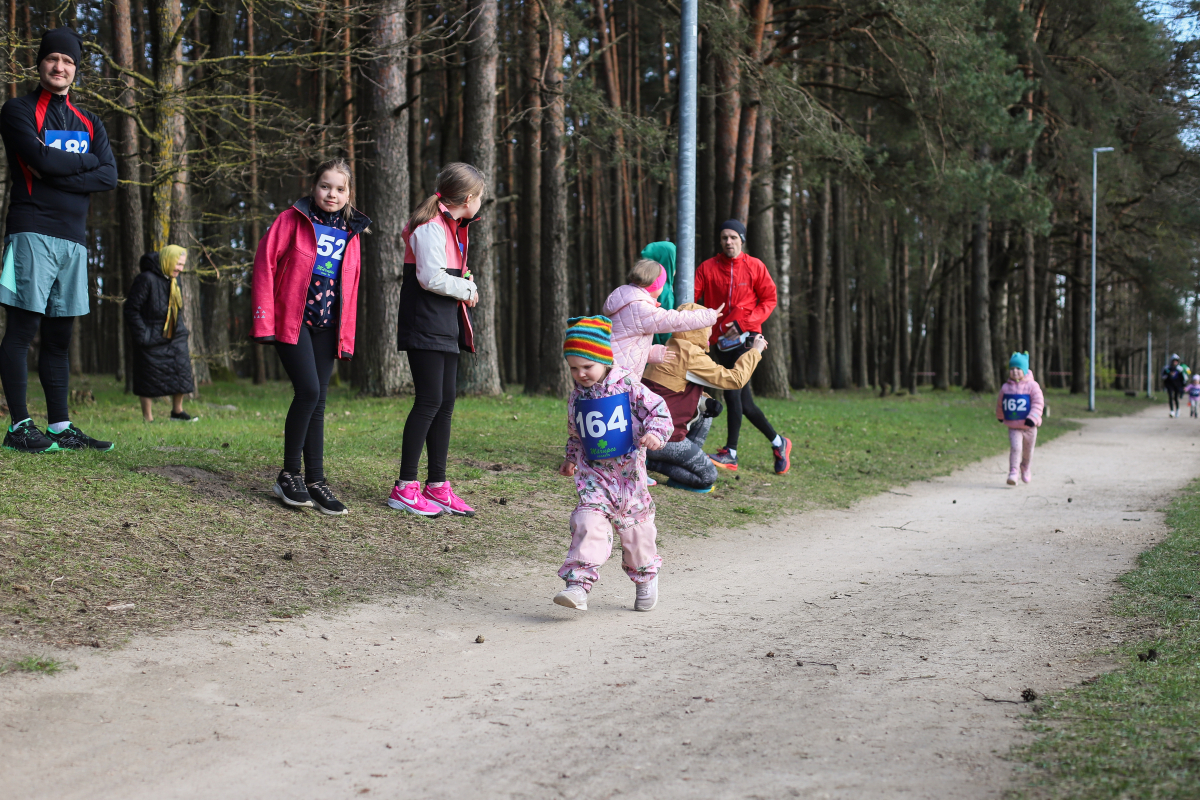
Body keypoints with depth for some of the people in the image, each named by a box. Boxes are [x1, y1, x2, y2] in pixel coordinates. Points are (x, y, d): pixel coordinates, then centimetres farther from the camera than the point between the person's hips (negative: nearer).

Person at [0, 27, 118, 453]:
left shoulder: (89, 123, 19)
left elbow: (109, 176, 4)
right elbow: (39, 158, -14)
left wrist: (56, 174, -8)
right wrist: (86, 161, 0)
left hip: (74, 236, 6)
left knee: (59, 334, 7)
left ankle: (60, 426, 9)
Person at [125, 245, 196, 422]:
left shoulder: (175, 280, 8)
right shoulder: (146, 279, -17)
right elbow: (131, 309, -16)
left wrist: (181, 329, 14)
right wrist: (142, 334, -19)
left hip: (175, 338, 7)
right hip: (151, 341, -7)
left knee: (181, 371, 4)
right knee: (148, 379, 0)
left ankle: (177, 411, 18)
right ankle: (147, 417, 10)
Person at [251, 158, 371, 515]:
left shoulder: (350, 231, 12)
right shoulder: (293, 220, -2)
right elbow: (265, 263, -6)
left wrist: (346, 335, 11)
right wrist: (263, 320, -12)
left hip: (327, 325, 5)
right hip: (292, 320, -5)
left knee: (318, 402, 5)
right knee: (309, 391, -17)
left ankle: (315, 481, 9)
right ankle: (289, 475, -5)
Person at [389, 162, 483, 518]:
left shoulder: (452, 227, 19)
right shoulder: (431, 227, -13)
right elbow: (431, 278, -22)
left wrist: (466, 284, 3)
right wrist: (466, 289, -9)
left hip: (446, 326, 10)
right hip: (425, 325, -10)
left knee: (446, 402, 8)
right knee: (430, 400, -11)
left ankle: (437, 486, 13)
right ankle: (405, 487, -6)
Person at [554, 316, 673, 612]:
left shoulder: (629, 387, -7)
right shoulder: (577, 398, 6)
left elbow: (658, 410, -6)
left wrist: (655, 433, -22)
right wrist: (571, 459, 17)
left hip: (629, 474, -2)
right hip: (594, 475, 2)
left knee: (635, 526, 11)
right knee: (587, 521, -17)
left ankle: (646, 579, 34)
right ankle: (579, 583, -24)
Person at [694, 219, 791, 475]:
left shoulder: (755, 267, 1)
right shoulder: (707, 268, 5)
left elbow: (769, 300, 2)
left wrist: (742, 323, -11)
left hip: (745, 337, -4)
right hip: (719, 339, 4)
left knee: (732, 390, -18)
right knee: (744, 403, 9)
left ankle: (731, 453, -13)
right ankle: (778, 443, 25)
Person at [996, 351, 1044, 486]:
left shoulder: (1032, 386, -7)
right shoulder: (1006, 387, 1)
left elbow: (1038, 403, -12)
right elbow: (1000, 403, 18)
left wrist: (1032, 418, -23)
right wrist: (1000, 416, 29)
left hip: (1029, 427, 0)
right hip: (1013, 427, 0)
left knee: (1028, 450, 15)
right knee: (1015, 447, -19)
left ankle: (1025, 468, 43)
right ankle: (1013, 473, -20)